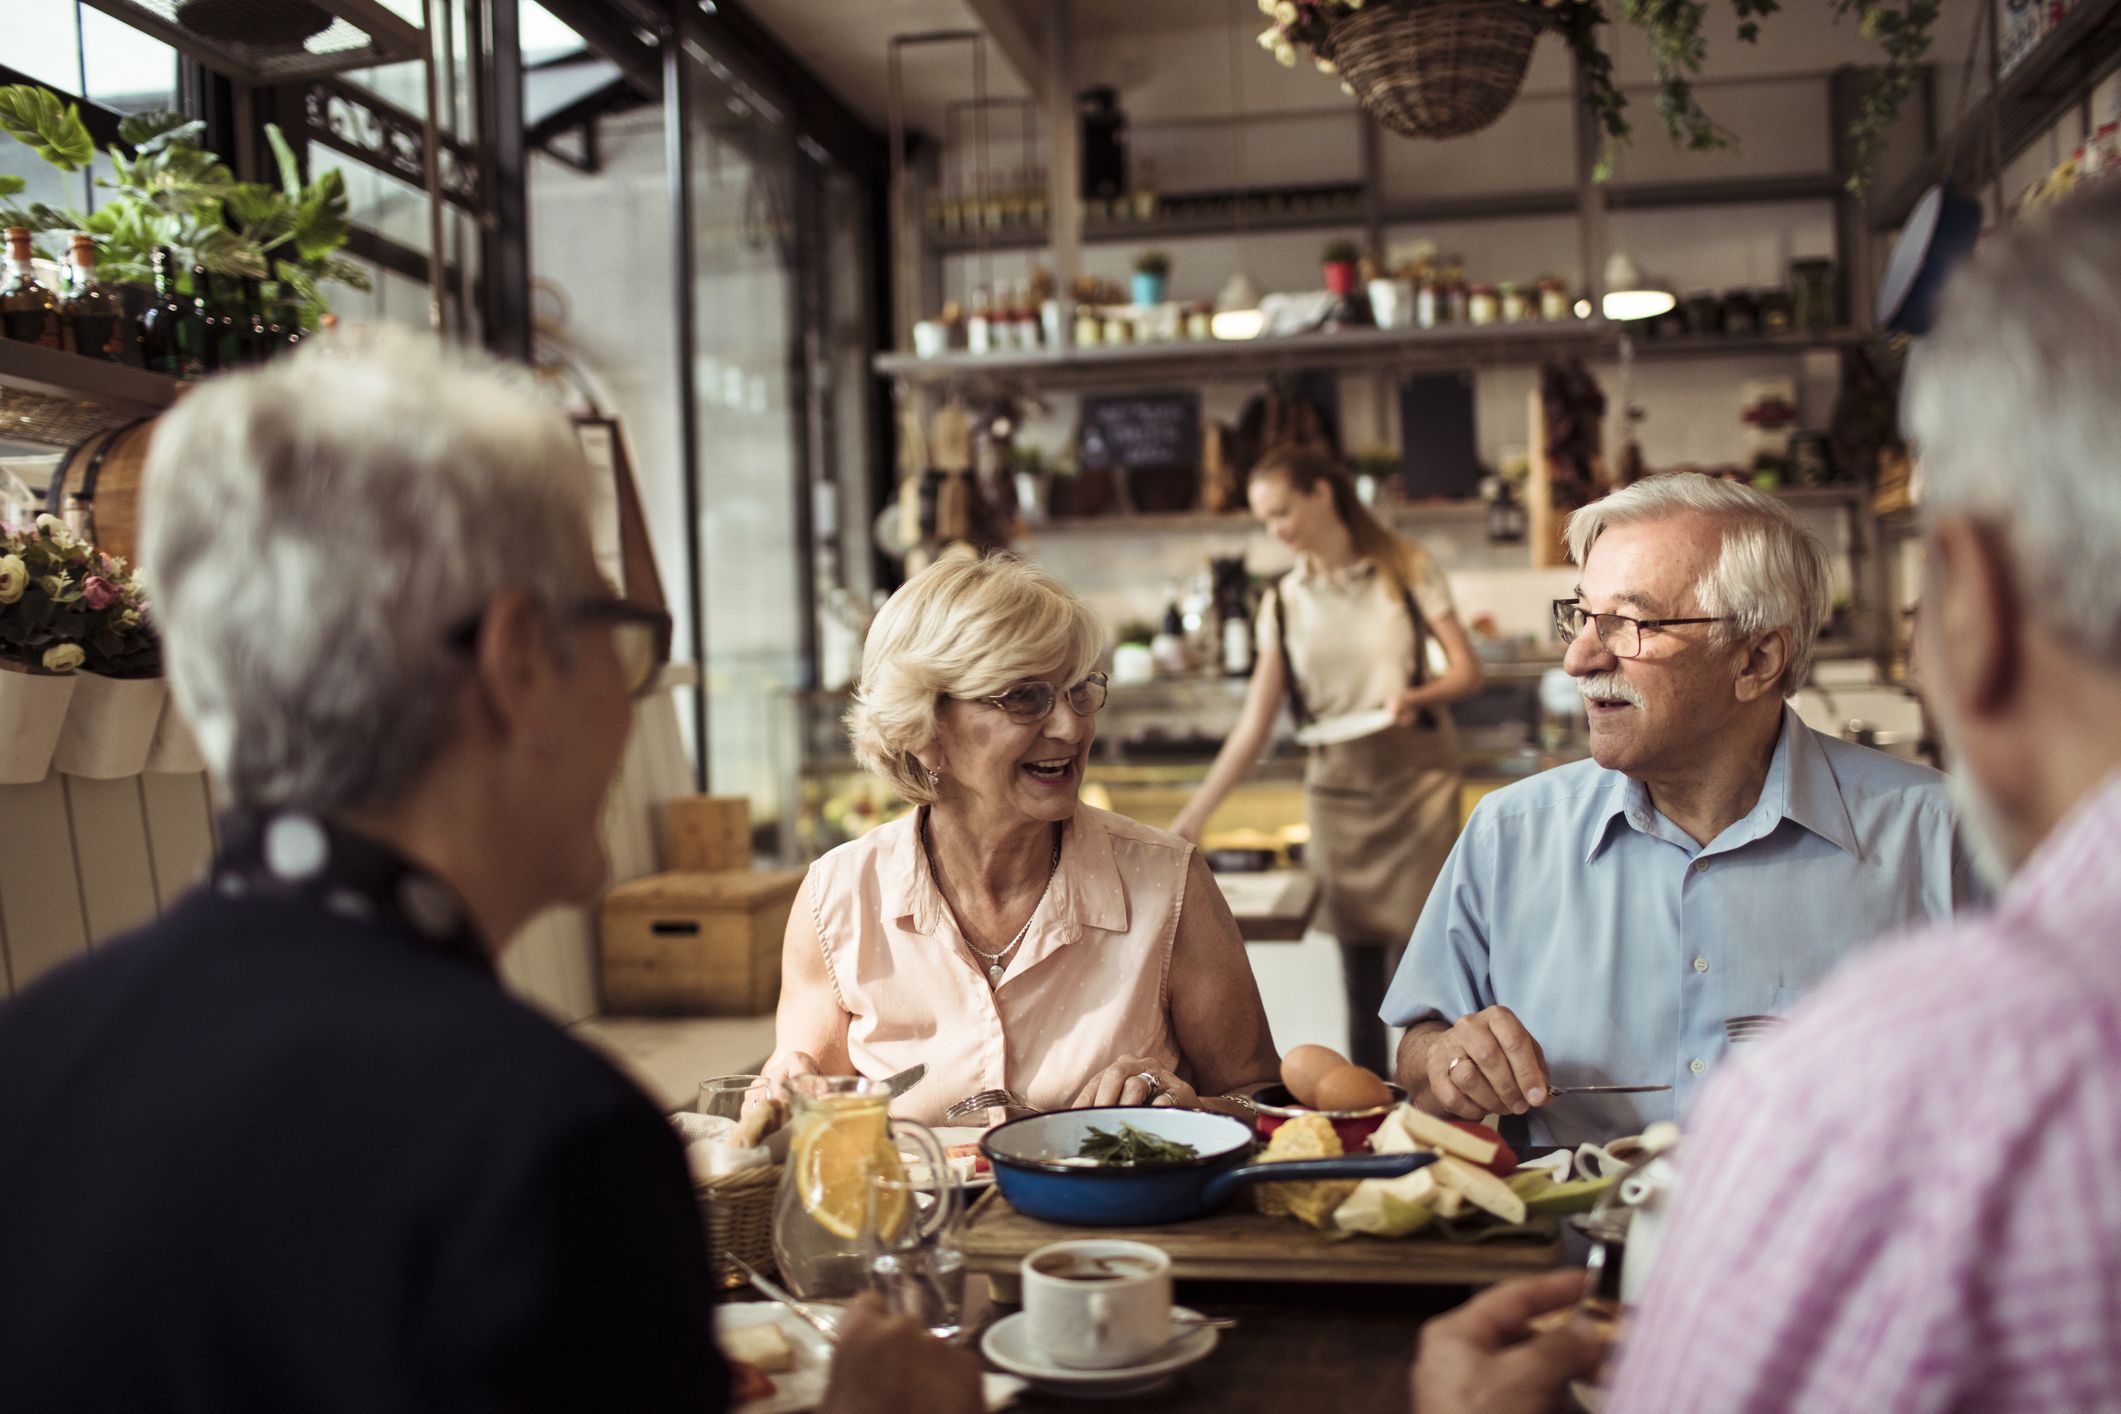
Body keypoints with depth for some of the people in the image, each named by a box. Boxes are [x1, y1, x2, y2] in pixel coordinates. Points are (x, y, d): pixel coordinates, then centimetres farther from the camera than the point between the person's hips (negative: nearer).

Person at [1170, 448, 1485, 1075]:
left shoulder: (1407, 569, -1)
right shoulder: (1283, 603, 4)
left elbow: (1467, 671, -1)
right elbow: (1253, 728, 2)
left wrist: (1417, 695, -23)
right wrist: (1193, 816, -6)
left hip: (1417, 783, -2)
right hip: (1336, 792, 2)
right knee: (1360, 983, 3)